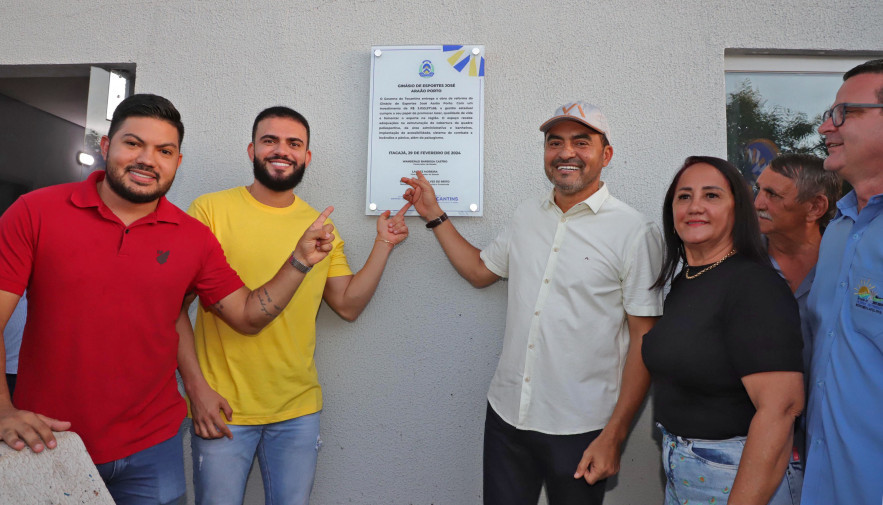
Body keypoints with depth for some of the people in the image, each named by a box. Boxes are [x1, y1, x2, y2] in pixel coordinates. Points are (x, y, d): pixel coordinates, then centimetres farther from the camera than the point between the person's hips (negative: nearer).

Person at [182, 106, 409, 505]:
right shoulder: (211, 209, -5)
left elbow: (348, 305, 5)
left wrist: (384, 244, -1)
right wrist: (196, 386, -11)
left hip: (299, 411, 3)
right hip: (221, 409, -3)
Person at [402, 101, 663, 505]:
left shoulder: (634, 232, -10)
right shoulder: (526, 216, 6)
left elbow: (645, 340, -9)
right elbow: (480, 271, 19)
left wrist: (613, 436, -12)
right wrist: (433, 214, 14)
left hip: (580, 430, -4)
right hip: (506, 415, 4)